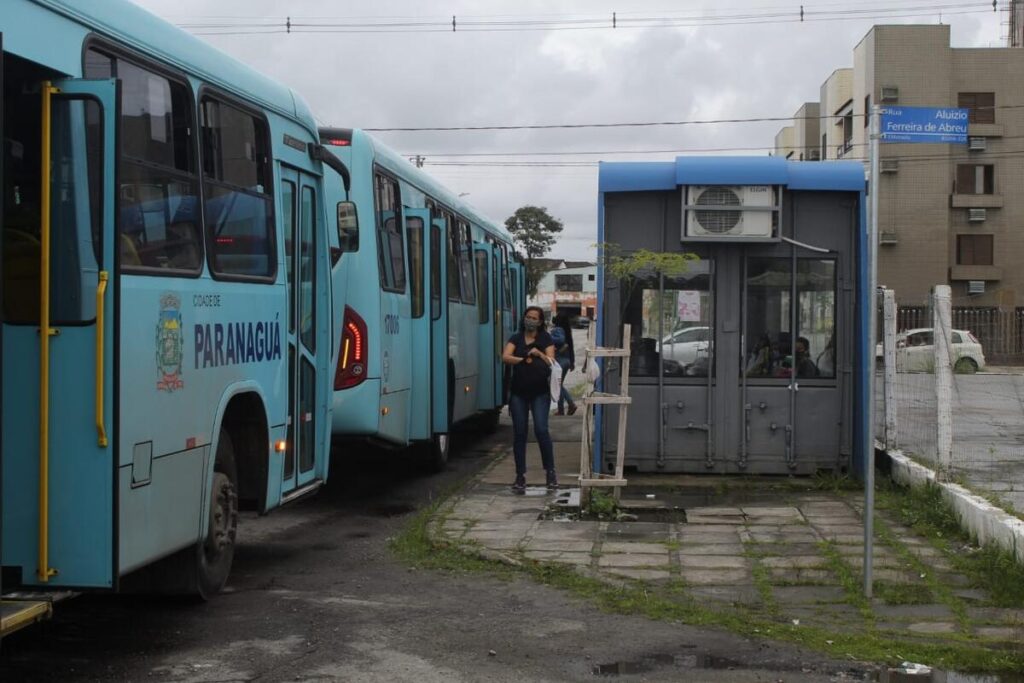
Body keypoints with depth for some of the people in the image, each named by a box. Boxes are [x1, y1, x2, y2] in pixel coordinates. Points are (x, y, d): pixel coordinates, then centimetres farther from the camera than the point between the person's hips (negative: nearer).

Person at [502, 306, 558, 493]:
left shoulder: (546, 339, 4)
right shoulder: (515, 339, 9)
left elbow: (551, 362, -6)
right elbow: (505, 357, -7)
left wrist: (539, 354, -23)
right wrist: (523, 359, -20)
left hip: (540, 392, -2)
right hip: (518, 393, 2)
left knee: (541, 430, -14)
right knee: (519, 433, 2)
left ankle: (550, 471, 0)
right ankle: (520, 476, 7)